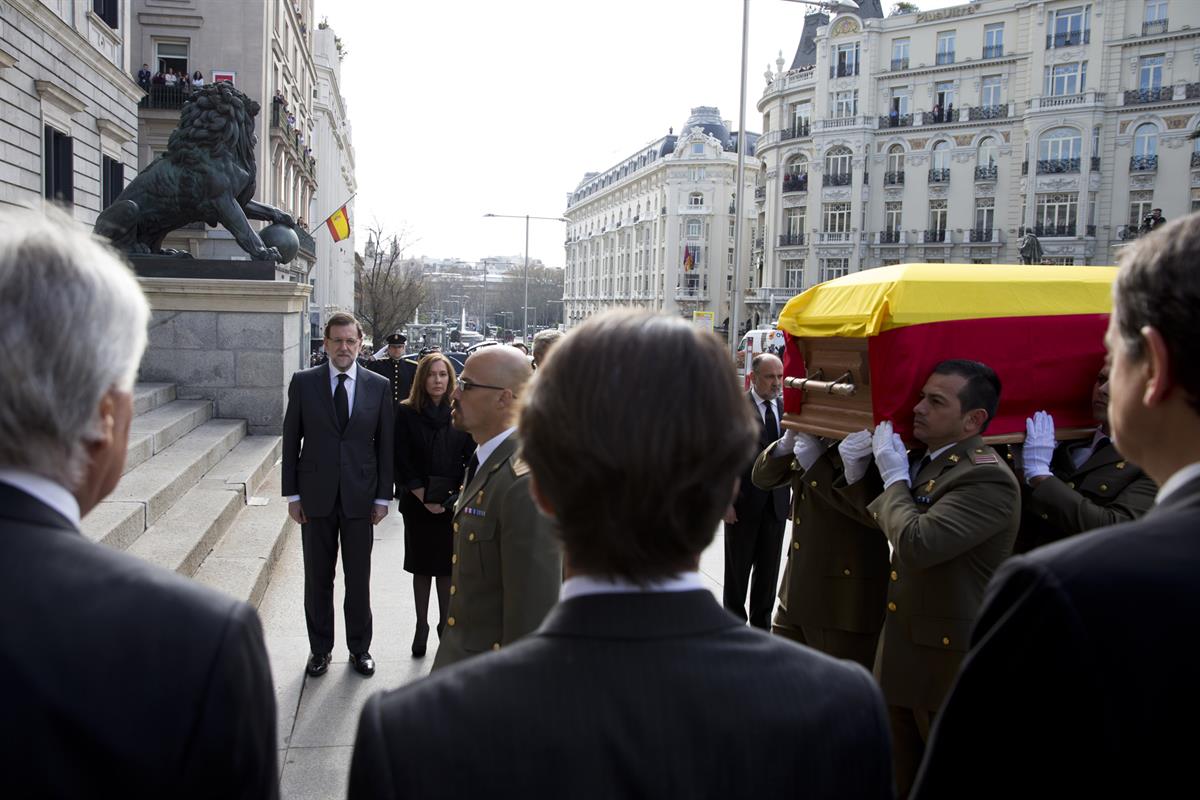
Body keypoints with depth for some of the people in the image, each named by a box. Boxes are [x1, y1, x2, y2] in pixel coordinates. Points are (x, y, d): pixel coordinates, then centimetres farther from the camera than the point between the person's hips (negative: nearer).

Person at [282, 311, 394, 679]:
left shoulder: (379, 386, 0)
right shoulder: (303, 382, -1)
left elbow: (385, 444, 3)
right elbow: (291, 440, 2)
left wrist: (383, 496, 0)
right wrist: (292, 494, -2)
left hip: (360, 497, 0)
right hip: (316, 496, 0)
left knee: (358, 578, 10)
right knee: (317, 578, 11)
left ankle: (360, 647, 26)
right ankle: (320, 648, 26)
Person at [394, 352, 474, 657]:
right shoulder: (407, 413, -2)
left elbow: (472, 458, 1)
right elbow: (403, 462, -4)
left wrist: (456, 495, -9)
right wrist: (424, 498, -11)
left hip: (454, 503, 0)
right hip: (418, 503, 0)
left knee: (448, 567, 5)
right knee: (422, 567, 9)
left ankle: (445, 624, 19)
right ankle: (421, 626, 20)